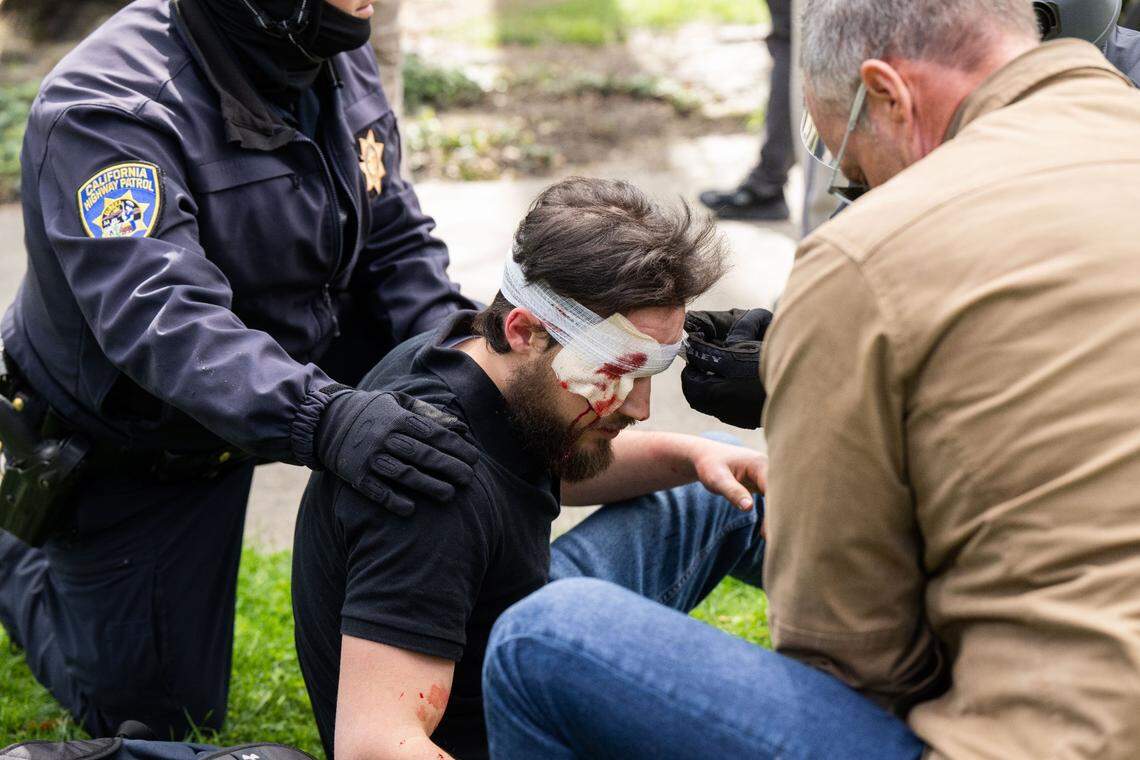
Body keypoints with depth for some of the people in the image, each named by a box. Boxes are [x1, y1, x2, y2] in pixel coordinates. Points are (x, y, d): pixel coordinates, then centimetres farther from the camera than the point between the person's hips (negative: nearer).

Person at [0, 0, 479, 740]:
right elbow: (164, 321, -45)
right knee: (154, 716, 6)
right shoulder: (111, 108, -34)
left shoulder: (340, 60, -11)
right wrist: (320, 418, -59)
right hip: (125, 453, -6)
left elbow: (396, 241, -5)